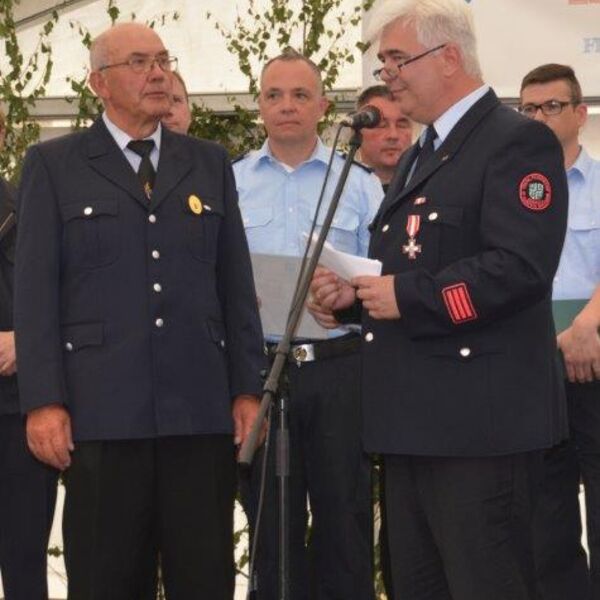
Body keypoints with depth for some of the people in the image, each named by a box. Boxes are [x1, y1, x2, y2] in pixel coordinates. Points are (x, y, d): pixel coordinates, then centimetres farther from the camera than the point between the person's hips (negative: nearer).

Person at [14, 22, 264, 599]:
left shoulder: (210, 163, 15)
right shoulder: (52, 165, 5)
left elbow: (236, 284, 14)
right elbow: (35, 288, 0)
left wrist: (248, 389, 7)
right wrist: (43, 401, -8)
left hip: (201, 411, 3)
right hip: (102, 410, -3)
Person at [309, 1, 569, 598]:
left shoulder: (518, 141, -9)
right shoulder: (416, 159, 22)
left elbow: (521, 268, -21)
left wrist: (406, 296, -18)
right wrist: (351, 295, 6)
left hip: (477, 421, -10)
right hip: (413, 420, 10)